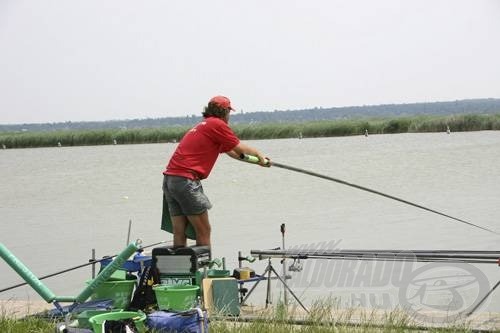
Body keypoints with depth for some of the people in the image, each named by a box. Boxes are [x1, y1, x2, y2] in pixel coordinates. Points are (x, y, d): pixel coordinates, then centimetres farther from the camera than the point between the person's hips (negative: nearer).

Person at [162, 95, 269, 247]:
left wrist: (257, 159, 35)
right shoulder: (217, 124, -3)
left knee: (179, 233, 9)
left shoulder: (203, 125, 25)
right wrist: (259, 155, 23)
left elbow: (231, 152, 31)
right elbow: (240, 149, 5)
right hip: (186, 180, -9)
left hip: (169, 178, 9)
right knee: (203, 231, -2)